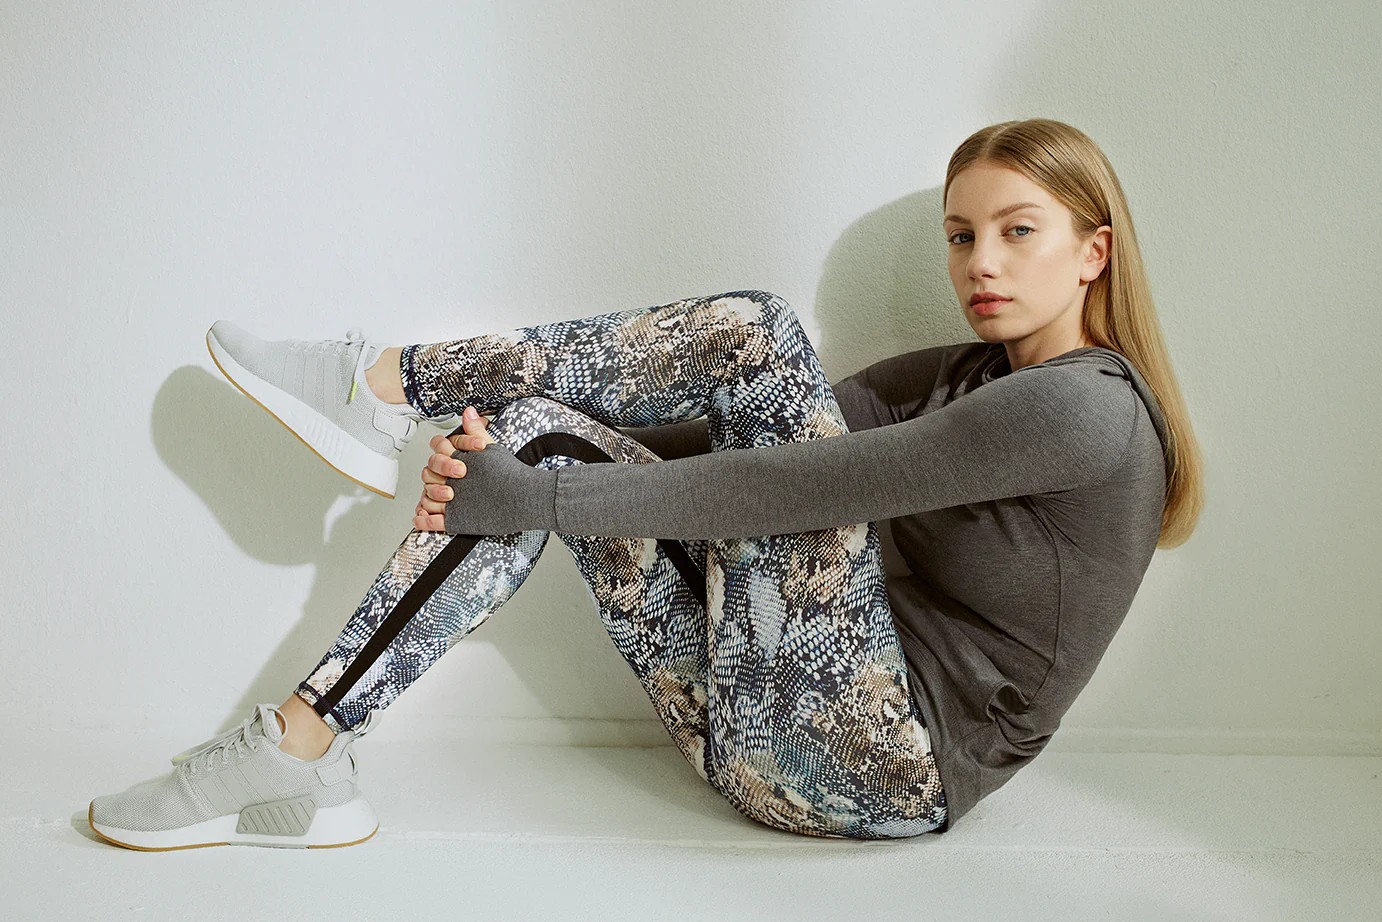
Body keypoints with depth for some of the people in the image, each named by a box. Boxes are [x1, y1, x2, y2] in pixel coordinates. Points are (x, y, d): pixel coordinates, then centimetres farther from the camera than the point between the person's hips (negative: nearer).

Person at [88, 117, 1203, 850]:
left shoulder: (1085, 411, -13)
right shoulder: (974, 375, 16)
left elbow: (783, 487, -21)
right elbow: (770, 432, 5)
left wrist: (531, 498, -19)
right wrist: (510, 465, -6)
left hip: (884, 766, -8)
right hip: (762, 731, 8)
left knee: (758, 333, -17)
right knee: (546, 437, -3)